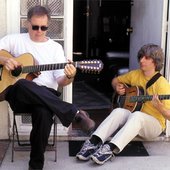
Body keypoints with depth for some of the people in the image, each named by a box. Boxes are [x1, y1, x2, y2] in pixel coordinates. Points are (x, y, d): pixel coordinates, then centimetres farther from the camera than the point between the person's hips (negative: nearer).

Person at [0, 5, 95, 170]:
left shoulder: (56, 47, 13)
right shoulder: (15, 40, 12)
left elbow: (60, 81, 5)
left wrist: (69, 77, -19)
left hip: (46, 95, 0)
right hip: (18, 95, 0)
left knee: (44, 112, -38)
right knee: (23, 85, -39)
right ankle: (75, 113, -33)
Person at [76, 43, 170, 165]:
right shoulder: (135, 74, 5)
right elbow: (115, 80, 23)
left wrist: (159, 106, -38)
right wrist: (117, 87, 1)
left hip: (153, 124, -4)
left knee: (137, 115, -37)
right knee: (119, 111, -29)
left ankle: (110, 149, -52)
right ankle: (93, 142, -43)